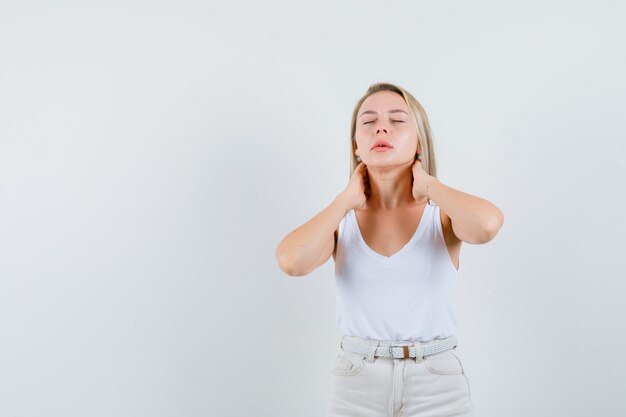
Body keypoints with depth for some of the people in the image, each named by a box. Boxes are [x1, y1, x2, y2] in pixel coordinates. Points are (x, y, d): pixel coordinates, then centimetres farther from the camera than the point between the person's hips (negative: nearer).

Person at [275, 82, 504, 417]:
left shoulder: (444, 213, -3)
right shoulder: (341, 218, 0)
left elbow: (487, 224, -27)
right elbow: (291, 262, -21)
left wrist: (428, 185, -11)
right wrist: (346, 199, -10)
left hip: (438, 386, -1)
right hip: (356, 387, 1)